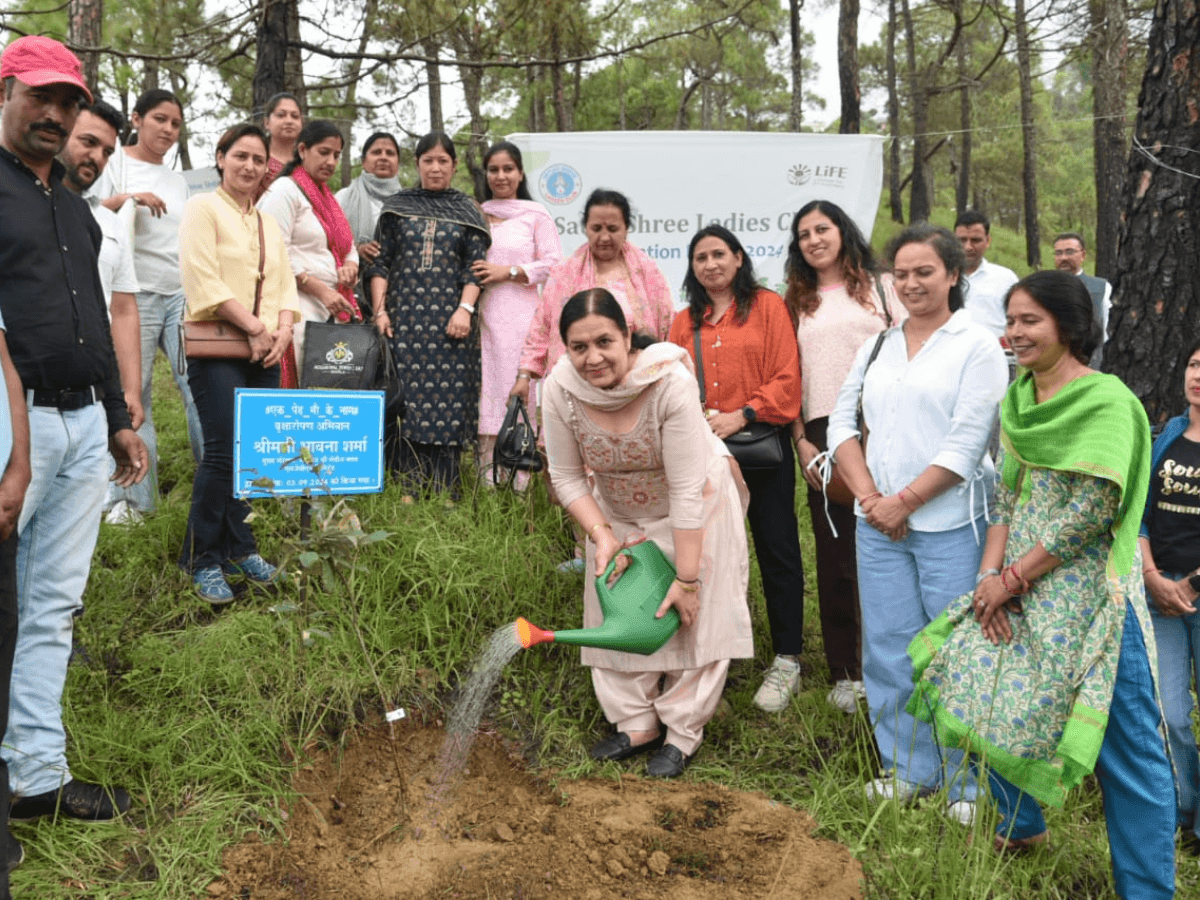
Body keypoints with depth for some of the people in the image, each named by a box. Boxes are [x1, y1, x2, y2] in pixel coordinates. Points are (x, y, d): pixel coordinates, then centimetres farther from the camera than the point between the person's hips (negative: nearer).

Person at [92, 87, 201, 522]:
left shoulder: (178, 181, 20)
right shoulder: (115, 163, 6)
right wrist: (126, 199, -14)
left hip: (183, 292, 4)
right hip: (135, 291, -4)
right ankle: (131, 497, 3)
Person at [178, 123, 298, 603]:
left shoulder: (269, 223, 20)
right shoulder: (203, 208, -1)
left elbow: (286, 284, 16)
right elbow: (204, 281, -12)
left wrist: (282, 331, -3)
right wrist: (255, 327, -13)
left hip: (264, 354, 6)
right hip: (217, 352, -6)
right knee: (223, 452, -11)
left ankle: (240, 547, 17)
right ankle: (204, 560, 1)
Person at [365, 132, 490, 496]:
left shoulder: (467, 212, 12)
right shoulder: (396, 207, 13)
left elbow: (475, 267, 5)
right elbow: (380, 263, 9)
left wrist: (465, 309, -9)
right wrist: (380, 310, -2)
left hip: (449, 322, 0)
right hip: (404, 318, 0)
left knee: (447, 399, -5)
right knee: (405, 400, -5)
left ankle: (443, 493, -1)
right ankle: (404, 490, -1)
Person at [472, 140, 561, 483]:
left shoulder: (536, 215, 6)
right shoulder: (476, 215, 17)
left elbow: (553, 265, -1)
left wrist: (508, 272, -9)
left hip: (520, 315, -3)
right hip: (482, 313, 3)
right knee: (484, 384, -1)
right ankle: (487, 466, 3)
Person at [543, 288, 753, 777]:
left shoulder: (670, 384, -36)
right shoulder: (560, 389, -24)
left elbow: (687, 492, -32)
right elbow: (568, 478, -10)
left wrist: (687, 578, -30)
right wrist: (601, 536, -23)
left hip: (694, 507, -4)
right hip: (617, 511, 4)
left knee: (694, 614, -2)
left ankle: (682, 733, 13)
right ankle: (637, 724, 23)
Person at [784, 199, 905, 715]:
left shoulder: (880, 286, 10)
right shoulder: (798, 303, 16)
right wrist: (801, 440, 1)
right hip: (823, 434, 2)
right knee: (835, 555, 4)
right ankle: (845, 672, 14)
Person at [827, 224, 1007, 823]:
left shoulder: (977, 347, -2)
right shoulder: (876, 347, 14)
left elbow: (967, 442, -10)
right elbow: (842, 423, 10)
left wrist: (903, 502, -12)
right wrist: (868, 496, -4)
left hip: (950, 524, -5)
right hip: (878, 524, 5)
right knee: (888, 646, 10)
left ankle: (969, 783, 15)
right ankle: (908, 767, 26)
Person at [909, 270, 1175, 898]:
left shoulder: (1105, 400, -12)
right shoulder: (1017, 399, 10)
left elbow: (1092, 511, -17)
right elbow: (1006, 495, 10)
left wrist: (1013, 578, -13)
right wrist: (990, 574, -3)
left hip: (1089, 590, -7)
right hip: (1018, 585, 7)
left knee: (1125, 745, -1)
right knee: (994, 698, 12)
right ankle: (1022, 825, 37)